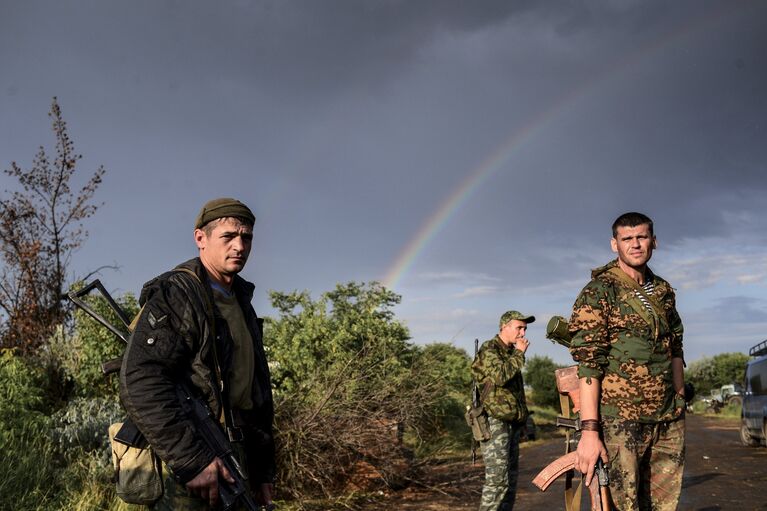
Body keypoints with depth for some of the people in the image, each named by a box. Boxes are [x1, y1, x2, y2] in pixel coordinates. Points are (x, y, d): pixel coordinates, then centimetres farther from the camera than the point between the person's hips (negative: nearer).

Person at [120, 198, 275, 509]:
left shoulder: (242, 305, 16)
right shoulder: (176, 296, -11)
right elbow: (139, 385, -23)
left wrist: (262, 470, 17)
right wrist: (191, 461, -25)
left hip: (232, 472, 8)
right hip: (182, 478, -8)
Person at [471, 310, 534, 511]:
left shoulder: (510, 353, 19)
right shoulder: (489, 349, -8)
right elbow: (501, 376, -27)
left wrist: (522, 416, 21)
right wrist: (519, 353, -15)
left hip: (511, 424, 9)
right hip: (494, 423, -9)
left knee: (511, 478, 9)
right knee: (498, 479, -14)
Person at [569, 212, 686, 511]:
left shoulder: (663, 291, 12)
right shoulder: (598, 291, -8)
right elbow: (588, 362, -14)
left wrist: (680, 404, 13)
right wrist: (589, 430, -20)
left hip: (669, 420, 6)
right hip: (620, 419, -6)